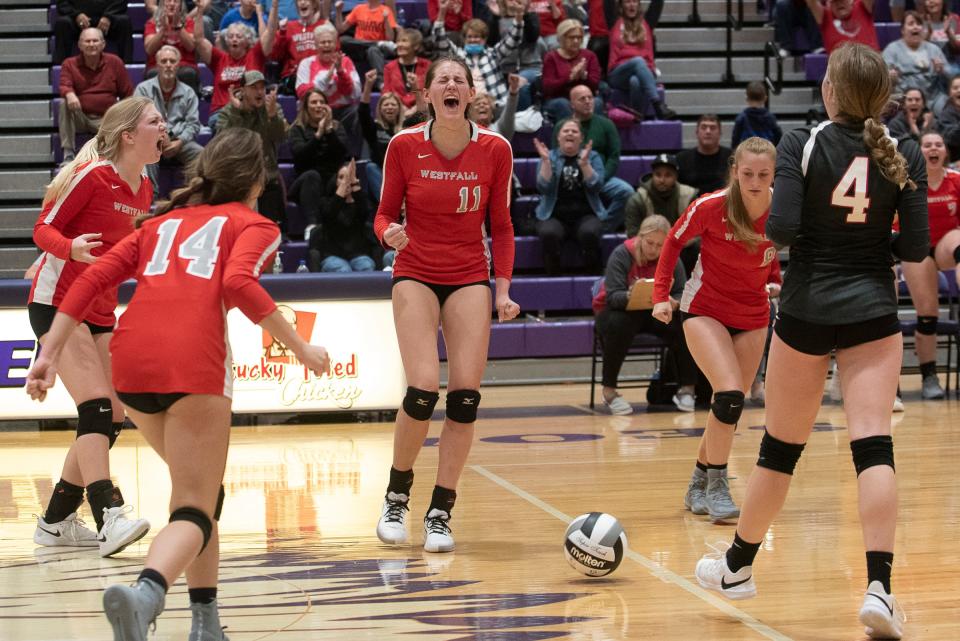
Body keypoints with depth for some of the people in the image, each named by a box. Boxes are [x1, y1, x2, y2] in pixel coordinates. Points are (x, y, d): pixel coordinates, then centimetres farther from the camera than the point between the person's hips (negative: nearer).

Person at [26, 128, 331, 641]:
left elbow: (92, 280, 18)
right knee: (194, 512, -6)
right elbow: (238, 283, -6)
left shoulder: (162, 221, 30)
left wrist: (51, 355, 17)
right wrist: (299, 347, -1)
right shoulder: (253, 224, 16)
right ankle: (146, 591, -36)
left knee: (198, 487, 25)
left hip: (129, 359, 5)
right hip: (191, 359, -5)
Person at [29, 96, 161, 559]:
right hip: (57, 302, -8)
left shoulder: (143, 189, 10)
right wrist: (72, 248, -31)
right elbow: (44, 229, -12)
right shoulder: (92, 174, -13)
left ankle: (56, 521, 15)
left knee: (113, 418, 5)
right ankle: (109, 519, -30)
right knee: (96, 405, -21)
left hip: (101, 311, 8)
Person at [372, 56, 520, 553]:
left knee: (465, 397, -8)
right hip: (415, 274, -1)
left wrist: (503, 288, -3)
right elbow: (385, 213, 2)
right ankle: (396, 497, 8)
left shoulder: (494, 149, -4)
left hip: (470, 279, 2)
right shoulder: (404, 146, -7)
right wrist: (389, 232, -21)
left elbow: (500, 226, 5)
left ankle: (440, 512, 4)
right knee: (423, 390, -16)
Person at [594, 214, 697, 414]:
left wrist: (674, 303, -39)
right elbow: (612, 296, -27)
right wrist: (630, 296, -49)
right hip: (617, 310, -3)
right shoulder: (622, 255, -17)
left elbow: (682, 293, -14)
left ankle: (687, 388, -10)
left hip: (656, 313, 3)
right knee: (619, 324, -37)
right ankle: (609, 391, -21)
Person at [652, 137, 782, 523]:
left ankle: (699, 485, 27)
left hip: (753, 317, 4)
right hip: (704, 310, -4)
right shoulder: (711, 207, -22)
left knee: (730, 407, 7)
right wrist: (661, 295, -8)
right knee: (730, 394, -22)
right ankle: (716, 485, -10)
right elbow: (675, 241, -4)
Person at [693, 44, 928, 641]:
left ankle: (738, 566, 31)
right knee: (874, 443, -6)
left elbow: (784, 227, -16)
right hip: (873, 309, 0)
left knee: (781, 446, 13)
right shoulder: (904, 156, -2)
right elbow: (916, 247, -5)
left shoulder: (803, 145, -7)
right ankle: (879, 588, -18)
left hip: (807, 311, 0)